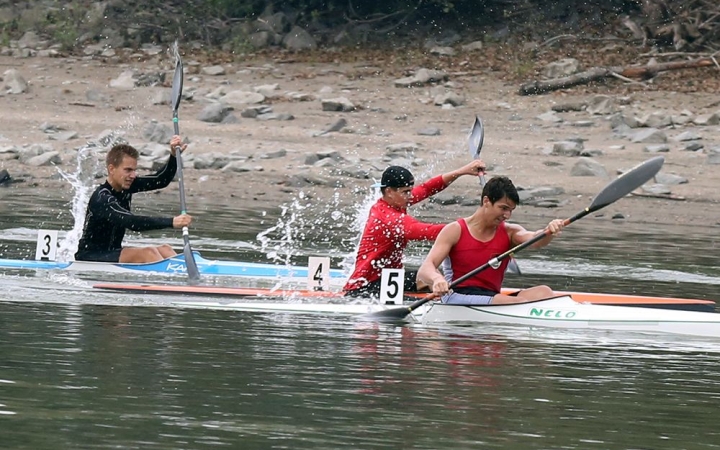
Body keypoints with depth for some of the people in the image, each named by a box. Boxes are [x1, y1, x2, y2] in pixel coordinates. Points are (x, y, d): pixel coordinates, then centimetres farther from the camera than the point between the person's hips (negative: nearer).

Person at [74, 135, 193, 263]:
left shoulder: (124, 187, 5)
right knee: (148, 253, -26)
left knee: (164, 250, -6)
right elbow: (132, 223, -35)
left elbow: (161, 180, 8)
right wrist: (171, 222, -42)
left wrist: (174, 156, -10)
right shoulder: (102, 198, -22)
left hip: (112, 253, 9)